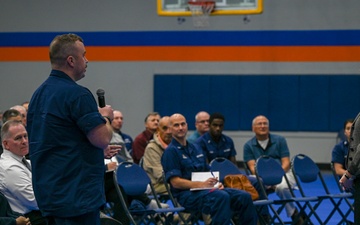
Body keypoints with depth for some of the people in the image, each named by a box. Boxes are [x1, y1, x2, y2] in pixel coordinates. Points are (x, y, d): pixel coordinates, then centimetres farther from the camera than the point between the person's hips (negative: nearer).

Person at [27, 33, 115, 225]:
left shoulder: (39, 94, 13)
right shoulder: (77, 94, -17)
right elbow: (102, 138, -19)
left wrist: (100, 152, 24)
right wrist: (106, 117, 1)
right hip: (76, 196, -9)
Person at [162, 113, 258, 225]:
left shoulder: (196, 148, 22)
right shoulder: (171, 151, -3)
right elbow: (175, 182, -12)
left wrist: (216, 183, 3)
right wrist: (202, 184, -22)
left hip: (205, 190, 8)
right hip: (186, 194, -7)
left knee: (244, 196, -11)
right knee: (222, 197, -35)